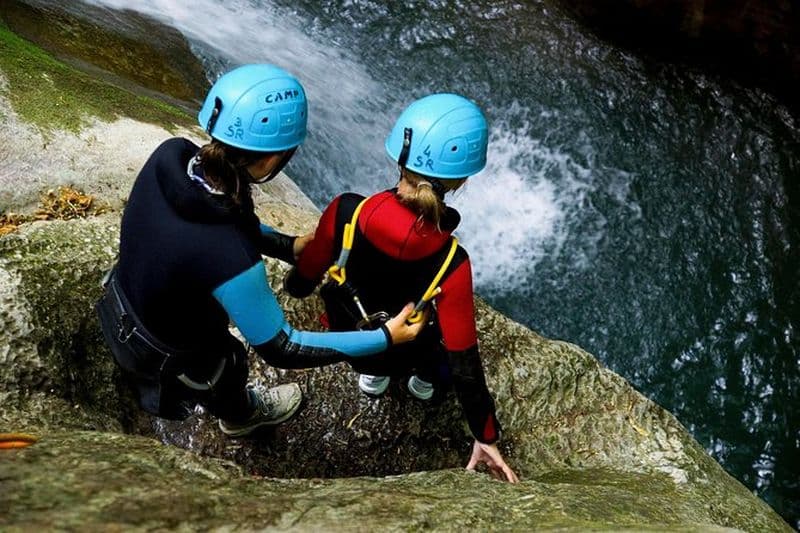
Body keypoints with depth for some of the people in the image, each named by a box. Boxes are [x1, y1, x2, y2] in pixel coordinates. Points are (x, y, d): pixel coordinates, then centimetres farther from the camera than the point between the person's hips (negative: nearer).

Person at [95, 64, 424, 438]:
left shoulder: (170, 155, -25)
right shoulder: (230, 260, -45)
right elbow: (281, 350, -30)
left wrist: (288, 246, -3)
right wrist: (386, 338, -24)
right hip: (169, 359, -5)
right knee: (230, 369, 30)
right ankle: (240, 416, 67)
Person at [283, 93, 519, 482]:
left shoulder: (346, 212, -32)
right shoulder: (451, 265, -36)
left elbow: (301, 283, -15)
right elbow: (464, 363, -26)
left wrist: (292, 282, 11)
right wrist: (486, 437, -10)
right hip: (401, 356, -1)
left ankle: (371, 376, 36)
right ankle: (427, 378, 40)